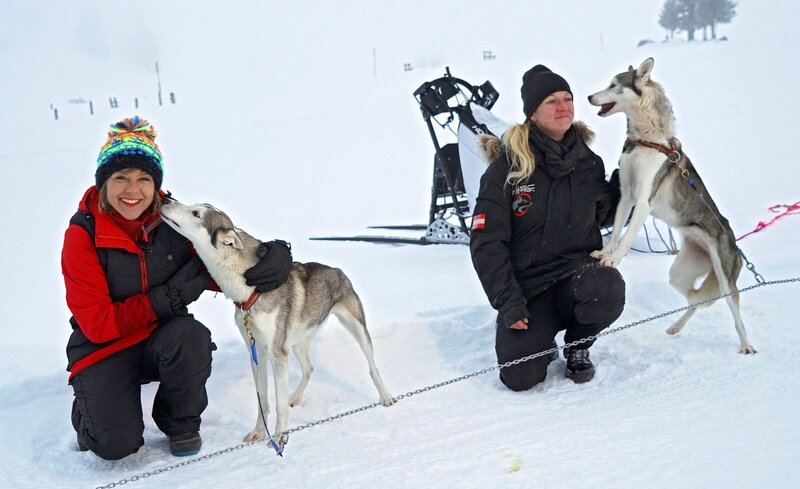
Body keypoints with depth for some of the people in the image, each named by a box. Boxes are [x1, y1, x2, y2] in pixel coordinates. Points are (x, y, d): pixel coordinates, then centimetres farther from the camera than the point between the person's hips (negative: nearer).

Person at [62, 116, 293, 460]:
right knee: (116, 445, -24)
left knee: (191, 335, -32)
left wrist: (275, 255, -21)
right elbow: (96, 324, -17)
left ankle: (181, 422, -3)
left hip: (165, 341, 3)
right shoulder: (82, 235, -14)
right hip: (105, 351, -2)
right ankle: (89, 409, 15)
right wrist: (167, 299, -26)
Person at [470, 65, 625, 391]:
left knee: (608, 291, -34)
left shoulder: (588, 162, 3)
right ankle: (542, 341, 20)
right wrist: (508, 303, -16)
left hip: (578, 270, 3)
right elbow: (486, 242, -10)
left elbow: (605, 215, 19)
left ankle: (576, 346, 1)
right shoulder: (508, 167, -9)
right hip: (527, 287, -2)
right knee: (520, 379, -19)